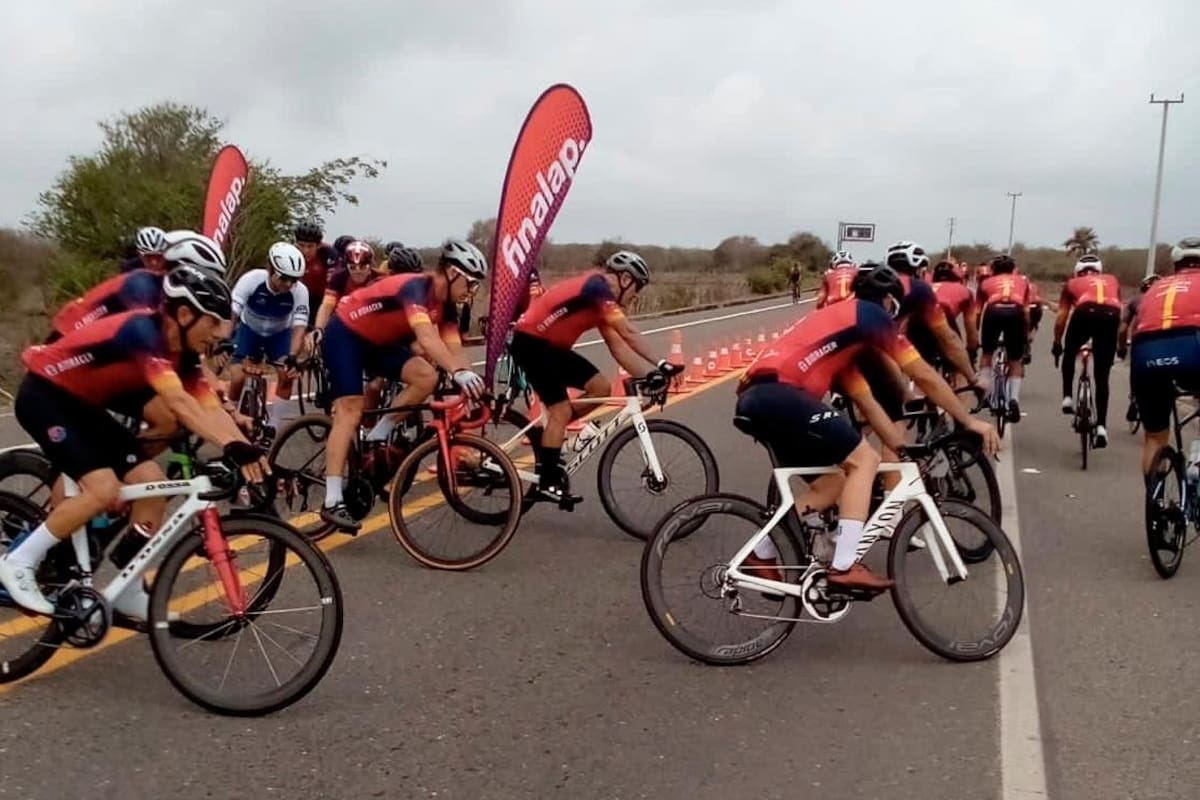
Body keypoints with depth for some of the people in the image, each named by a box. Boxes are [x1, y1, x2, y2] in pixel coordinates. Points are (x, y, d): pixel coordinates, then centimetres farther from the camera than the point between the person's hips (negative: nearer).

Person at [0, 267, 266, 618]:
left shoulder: (183, 355, -3)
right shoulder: (144, 331, -30)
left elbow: (212, 409, -9)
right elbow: (177, 401, -42)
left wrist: (250, 452, -22)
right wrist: (232, 446, -52)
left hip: (83, 405, 9)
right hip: (44, 395, -9)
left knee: (152, 484, -2)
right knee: (104, 489, -23)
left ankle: (128, 591, 11)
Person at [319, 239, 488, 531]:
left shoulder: (445, 305, -4)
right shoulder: (416, 288, -31)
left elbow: (455, 350, -8)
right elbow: (426, 337, -47)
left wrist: (473, 385, -22)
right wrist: (460, 373, -58)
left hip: (378, 341, 8)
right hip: (345, 334, -8)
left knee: (427, 377, -15)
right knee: (350, 412, -17)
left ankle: (377, 438, 0)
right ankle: (332, 502, -17)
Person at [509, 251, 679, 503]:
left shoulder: (601, 297, 11)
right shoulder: (598, 287, -18)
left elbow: (618, 346, 5)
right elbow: (628, 333, -25)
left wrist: (649, 375, -5)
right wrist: (660, 364, -22)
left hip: (551, 345, 10)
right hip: (530, 341, -10)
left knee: (601, 388, 2)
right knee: (561, 411, -11)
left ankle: (549, 434, 14)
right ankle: (547, 482, -4)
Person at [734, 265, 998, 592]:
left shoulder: (840, 328, 32)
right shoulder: (871, 315, 8)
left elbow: (868, 404, 30)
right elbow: (925, 377, 9)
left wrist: (907, 452, 30)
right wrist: (970, 421, 18)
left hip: (754, 399, 9)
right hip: (777, 394, -9)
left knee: (833, 480, 17)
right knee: (863, 459, -2)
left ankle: (762, 553, 21)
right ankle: (845, 566, -6)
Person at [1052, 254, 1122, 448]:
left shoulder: (1072, 283, 31)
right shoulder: (1112, 281, 36)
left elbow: (1062, 316, 26)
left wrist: (1057, 343, 36)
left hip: (1085, 313, -2)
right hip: (1111, 316, 2)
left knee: (1070, 354, 30)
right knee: (1102, 377, 11)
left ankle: (1067, 398, 17)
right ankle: (1101, 426, 6)